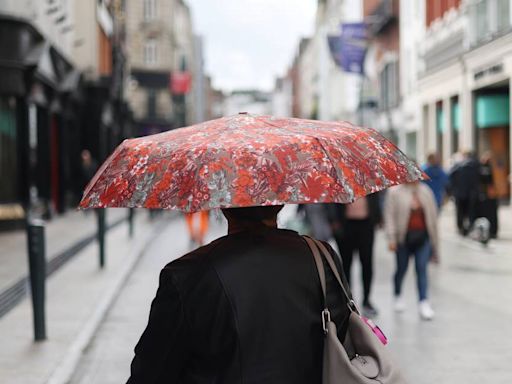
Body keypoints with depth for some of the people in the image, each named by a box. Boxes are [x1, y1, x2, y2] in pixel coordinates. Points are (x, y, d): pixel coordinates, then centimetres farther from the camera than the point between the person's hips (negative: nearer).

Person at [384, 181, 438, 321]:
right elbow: (389, 215, -9)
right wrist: (391, 238, -15)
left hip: (422, 237, 2)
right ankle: (398, 296, 36)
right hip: (404, 237, -2)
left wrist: (433, 240, 12)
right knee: (402, 268, 12)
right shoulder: (395, 191, -6)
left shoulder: (425, 191, 5)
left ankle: (424, 303, -7)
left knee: (422, 268, -6)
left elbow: (432, 215, 11)